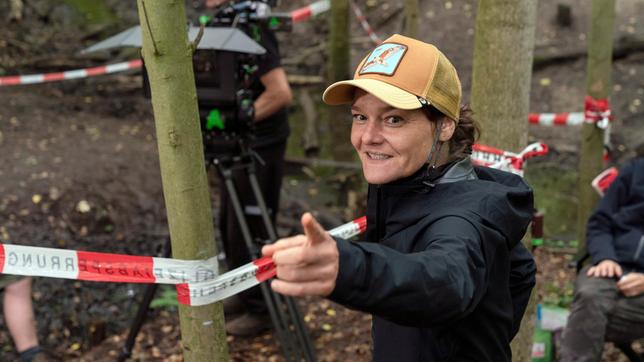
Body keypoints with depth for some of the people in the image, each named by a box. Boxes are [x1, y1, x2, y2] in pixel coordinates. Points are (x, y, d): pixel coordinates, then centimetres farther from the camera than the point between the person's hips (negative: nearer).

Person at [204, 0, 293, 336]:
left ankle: (260, 308, 15)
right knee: (230, 225, 18)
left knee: (248, 230, 0)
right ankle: (242, 295, 33)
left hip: (260, 146, -9)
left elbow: (281, 93, -26)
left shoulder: (253, 30, -20)